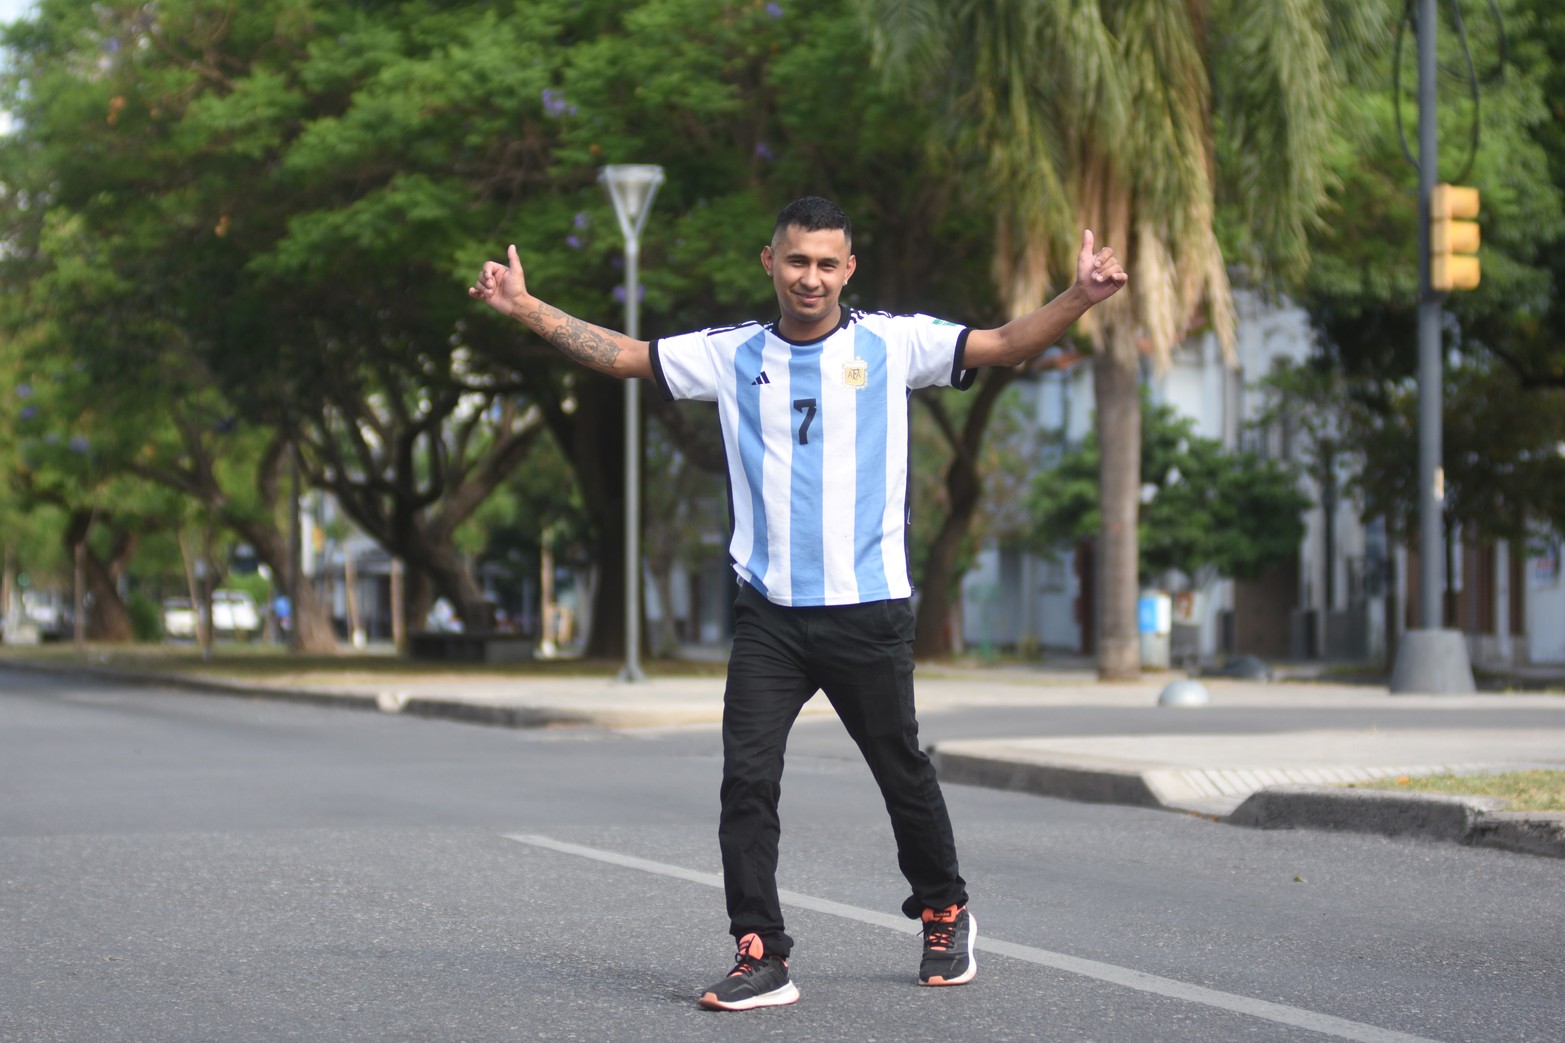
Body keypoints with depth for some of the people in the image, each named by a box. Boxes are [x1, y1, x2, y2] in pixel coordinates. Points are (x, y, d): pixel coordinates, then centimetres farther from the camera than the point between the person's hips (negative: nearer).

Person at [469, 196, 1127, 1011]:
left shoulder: (893, 343, 0)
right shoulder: (733, 354, 6)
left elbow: (1004, 346, -6)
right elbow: (623, 355, 9)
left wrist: (1078, 299, -22)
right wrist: (525, 308, 2)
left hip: (867, 609, -1)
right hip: (767, 614, 2)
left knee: (903, 774, 11)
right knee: (746, 781, -7)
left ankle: (945, 915, 34)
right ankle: (761, 957, -1)